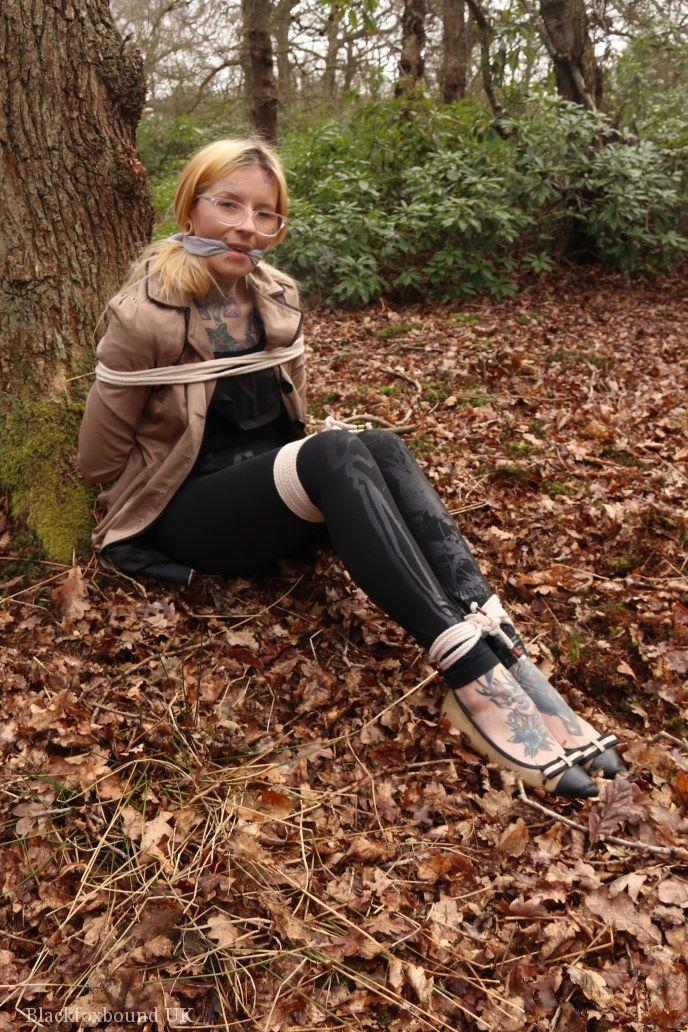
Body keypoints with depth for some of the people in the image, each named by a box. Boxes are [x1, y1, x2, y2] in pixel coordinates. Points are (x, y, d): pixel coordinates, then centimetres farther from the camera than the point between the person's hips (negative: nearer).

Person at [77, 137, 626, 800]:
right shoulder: (145, 315, -14)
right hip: (187, 515, -5)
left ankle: (502, 650, -41)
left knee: (380, 448, -27)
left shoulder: (278, 300, 4)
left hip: (276, 490, 5)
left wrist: (290, 479, 3)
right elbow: (100, 458, -8)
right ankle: (471, 677, -45)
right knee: (336, 453, -34)